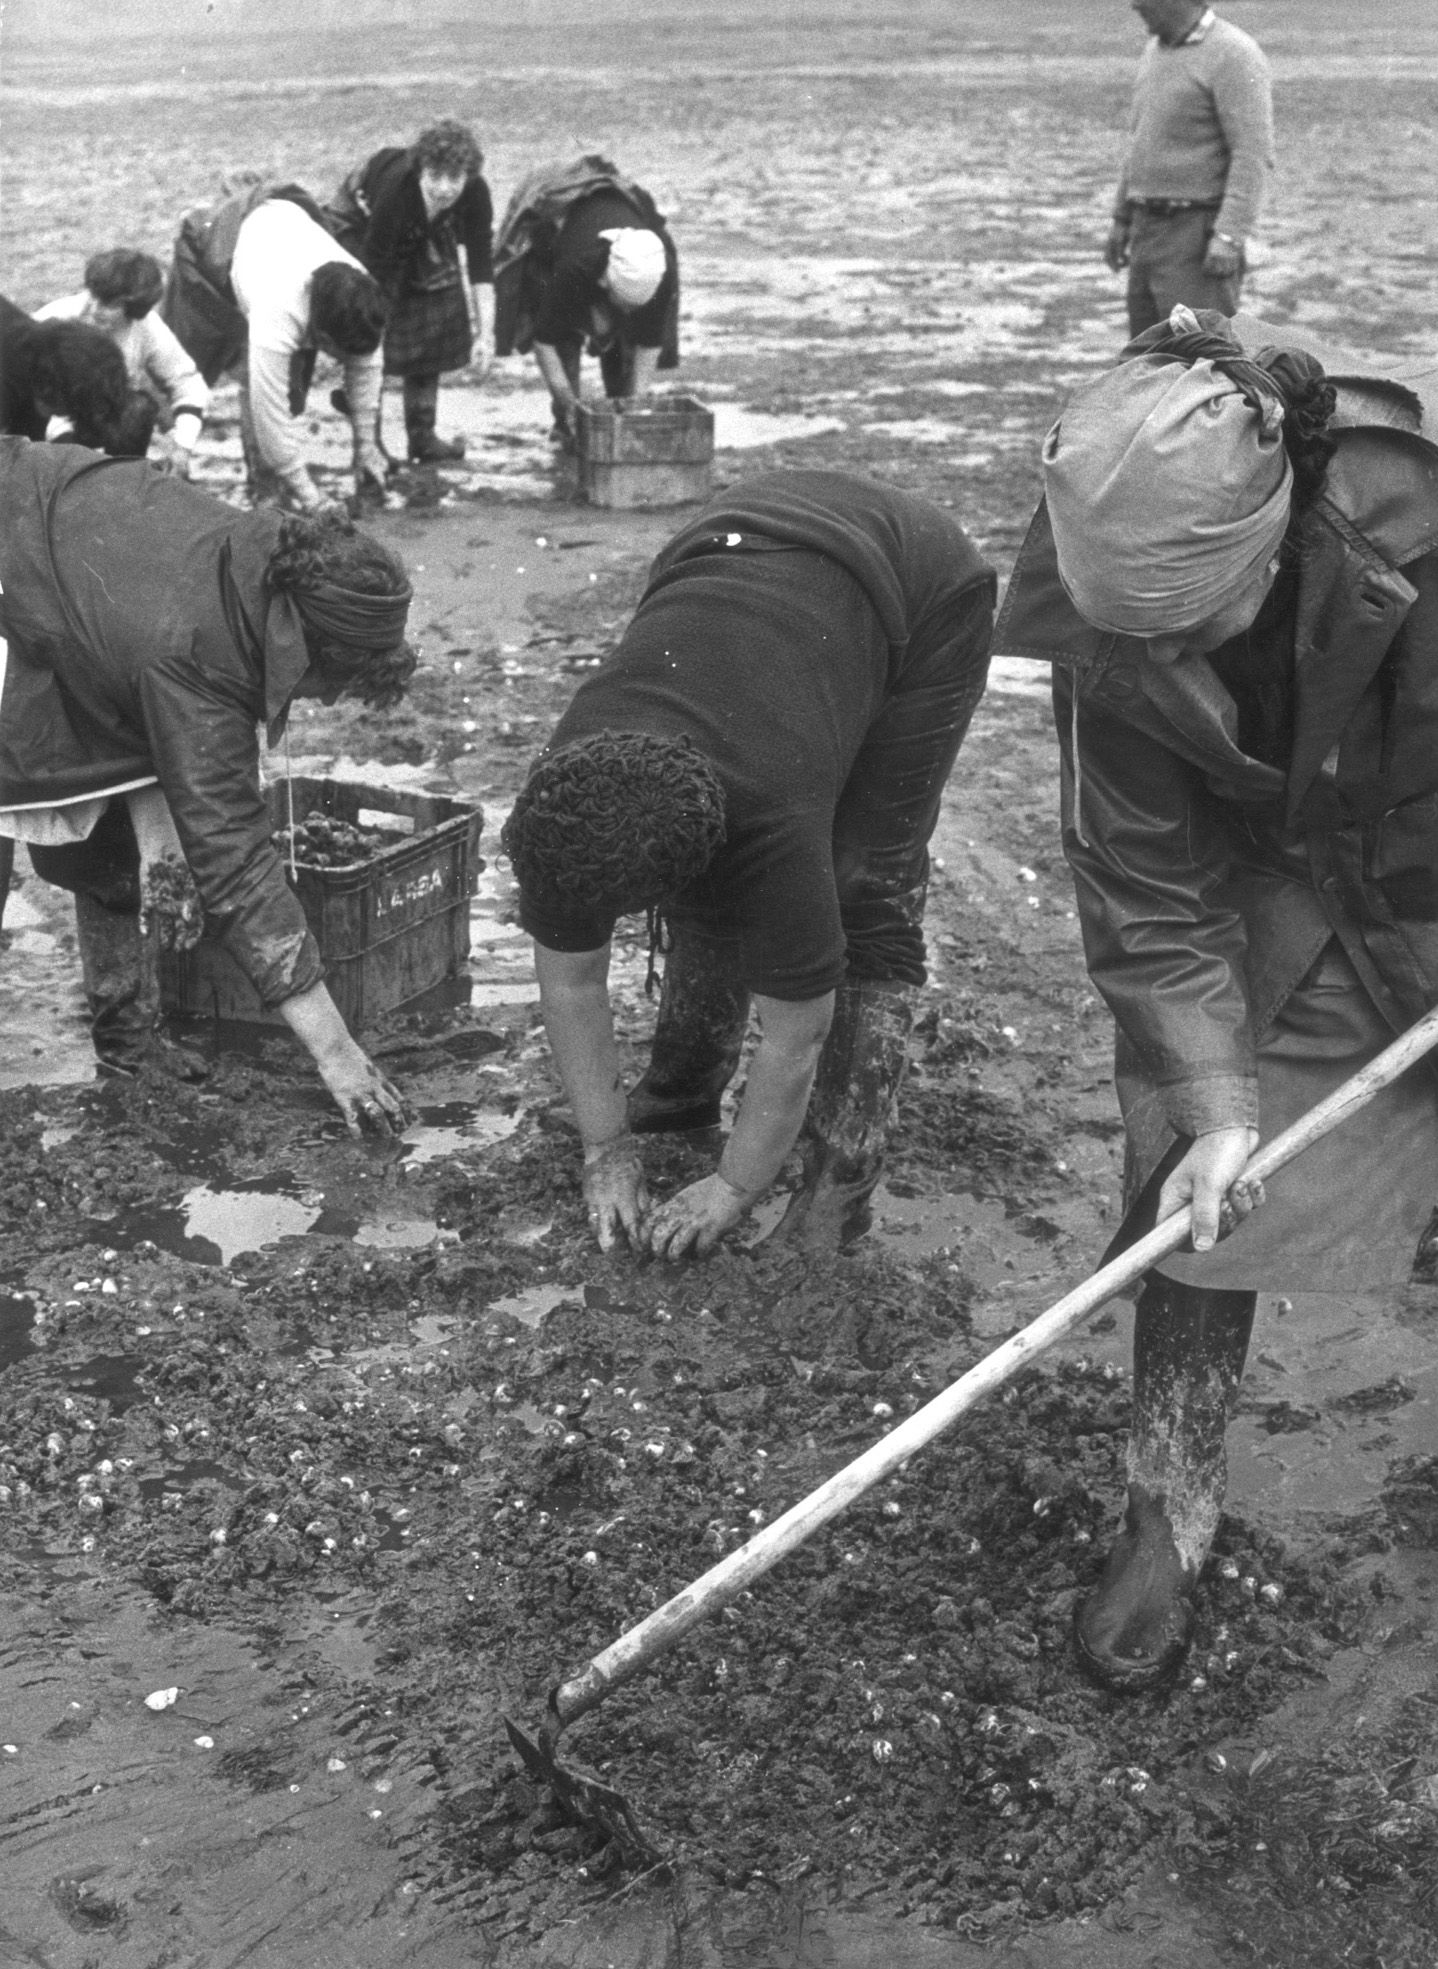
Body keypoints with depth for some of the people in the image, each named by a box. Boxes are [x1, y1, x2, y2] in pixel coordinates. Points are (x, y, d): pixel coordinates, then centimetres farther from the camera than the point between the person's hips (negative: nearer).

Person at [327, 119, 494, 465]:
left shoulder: (475, 193, -31)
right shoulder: (395, 188, -43)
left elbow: (481, 265, -26)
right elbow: (374, 267, -38)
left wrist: (485, 334, -29)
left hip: (422, 239, 5)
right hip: (360, 225, -4)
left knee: (433, 331, 0)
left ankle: (423, 439, 9)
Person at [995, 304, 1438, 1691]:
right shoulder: (1123, 639, -24)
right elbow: (1147, 898, -16)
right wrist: (1213, 1103, -22)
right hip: (1283, 897, 2)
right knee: (1200, 1199, 0)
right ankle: (1170, 1513, 19)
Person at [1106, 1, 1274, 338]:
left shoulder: (1233, 54, -15)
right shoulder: (1160, 50, 13)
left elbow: (1254, 156, -20)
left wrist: (1230, 237, -28)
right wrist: (1122, 218, 22)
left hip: (1201, 238, -8)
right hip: (1153, 234, 8)